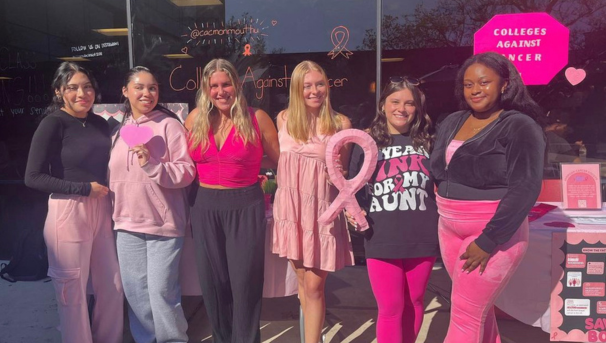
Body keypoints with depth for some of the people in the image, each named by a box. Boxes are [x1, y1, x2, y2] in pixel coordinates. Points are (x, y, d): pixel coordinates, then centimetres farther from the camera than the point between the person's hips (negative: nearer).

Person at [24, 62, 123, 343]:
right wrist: (84, 188, -13)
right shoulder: (53, 123, -9)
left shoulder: (100, 123, 8)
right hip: (67, 212, -6)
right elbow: (33, 177, -12)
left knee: (112, 287, 12)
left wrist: (106, 196, 1)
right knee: (73, 291, 8)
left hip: (101, 211, 6)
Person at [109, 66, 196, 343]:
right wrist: (115, 212, 15)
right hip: (127, 223, 6)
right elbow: (114, 174, 19)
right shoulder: (119, 129, 11)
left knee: (162, 290, 0)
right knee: (135, 290, 14)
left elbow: (187, 172, -13)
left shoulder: (169, 125, -8)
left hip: (163, 223, -6)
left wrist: (152, 165, -24)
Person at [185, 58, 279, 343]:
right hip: (205, 207, 3)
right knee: (212, 283, 12)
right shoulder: (196, 118, 4)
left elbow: (281, 160, 3)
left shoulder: (256, 118, -5)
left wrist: (247, 165, -2)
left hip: (245, 206, -3)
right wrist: (213, 170, 3)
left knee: (245, 282, 2)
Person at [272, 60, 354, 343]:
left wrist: (336, 170, -14)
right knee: (302, 281, 14)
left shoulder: (340, 123, -6)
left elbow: (343, 171, 3)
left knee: (314, 286, -1)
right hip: (290, 206, 4)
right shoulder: (284, 118, 3)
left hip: (321, 209, -3)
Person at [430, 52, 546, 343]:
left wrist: (489, 240, -21)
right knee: (478, 308, 16)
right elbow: (438, 169, 18)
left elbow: (524, 188, -19)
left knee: (465, 316, -2)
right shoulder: (452, 123, 9)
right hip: (449, 229, 6)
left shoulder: (519, 127, -11)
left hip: (493, 232, -6)